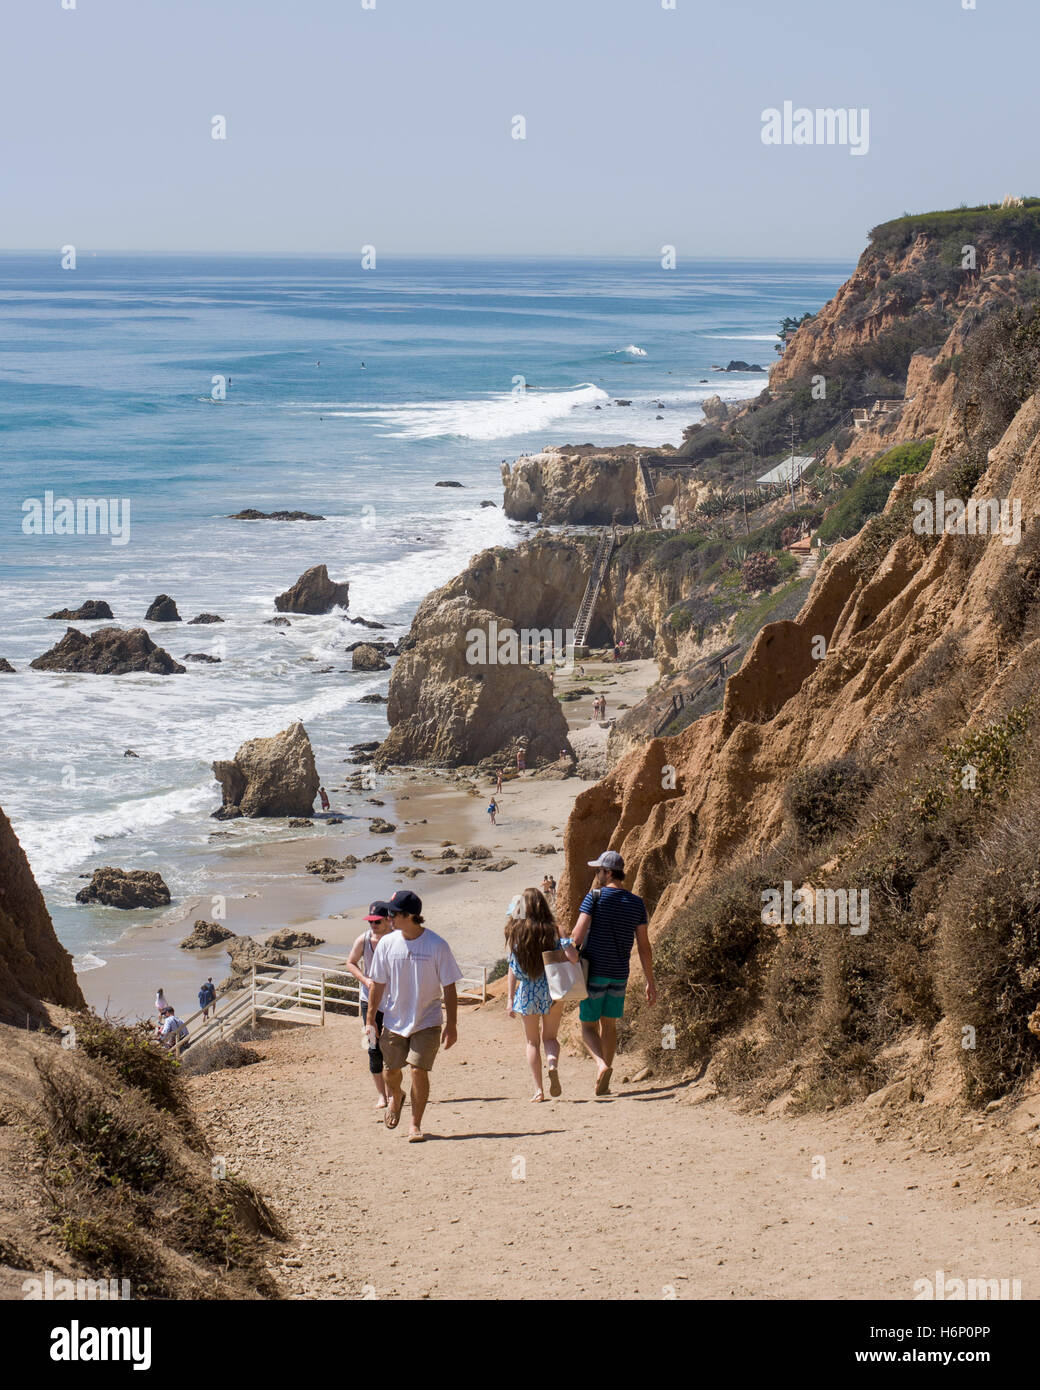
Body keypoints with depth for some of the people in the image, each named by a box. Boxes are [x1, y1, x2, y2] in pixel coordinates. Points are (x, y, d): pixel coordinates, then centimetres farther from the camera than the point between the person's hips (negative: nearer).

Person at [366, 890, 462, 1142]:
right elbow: (377, 984, 5)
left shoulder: (436, 945, -13)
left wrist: (451, 1025, -9)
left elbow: (449, 988, -7)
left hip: (427, 1022, -3)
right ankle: (396, 1098, 45)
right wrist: (370, 1020, 5)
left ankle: (415, 1124, 4)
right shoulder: (387, 943, -4)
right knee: (391, 1070, 11)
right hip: (394, 1019, 3)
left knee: (418, 1071, -11)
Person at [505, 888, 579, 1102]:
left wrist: (511, 998, 2)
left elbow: (513, 969, -4)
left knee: (532, 1041, 14)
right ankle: (553, 1064, -16)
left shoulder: (515, 934, -6)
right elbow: (573, 956, -20)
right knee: (549, 1037, 16)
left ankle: (538, 1089, 8)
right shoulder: (551, 932, -7)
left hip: (527, 993, 0)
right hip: (552, 992, 0)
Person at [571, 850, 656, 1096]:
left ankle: (601, 1064, -22)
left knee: (588, 1025, 6)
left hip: (594, 971, -4)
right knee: (609, 1024, 16)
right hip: (619, 974, 4)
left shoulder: (595, 897, -9)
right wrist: (650, 982, 8)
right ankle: (603, 1084, 17)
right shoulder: (637, 904, 3)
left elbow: (578, 933, -16)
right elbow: (644, 946, 3)